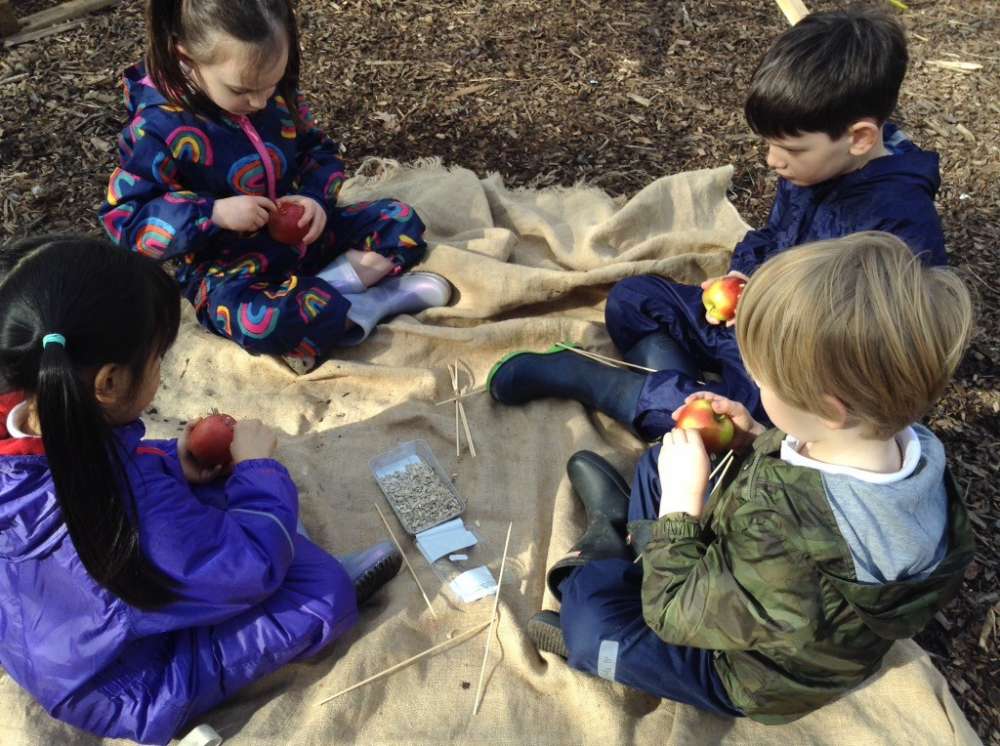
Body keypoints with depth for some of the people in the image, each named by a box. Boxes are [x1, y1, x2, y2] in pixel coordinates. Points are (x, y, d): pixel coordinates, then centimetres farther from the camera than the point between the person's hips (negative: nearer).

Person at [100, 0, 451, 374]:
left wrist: (316, 197, -15)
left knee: (401, 220, 2)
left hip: (303, 236, 6)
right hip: (228, 268, -6)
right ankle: (370, 305, -19)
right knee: (261, 321, -40)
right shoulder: (158, 128, -19)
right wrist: (215, 213, -31)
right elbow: (124, 219, -19)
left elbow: (320, 151, 8)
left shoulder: (277, 93, -4)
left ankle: (333, 282, -19)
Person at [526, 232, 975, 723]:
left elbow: (675, 612, -30)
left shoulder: (783, 543, -48)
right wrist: (759, 444, -12)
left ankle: (608, 551, 15)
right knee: (657, 464, 11)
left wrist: (680, 500, -26)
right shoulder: (905, 442, -23)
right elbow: (809, 480, 2)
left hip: (748, 673, -7)